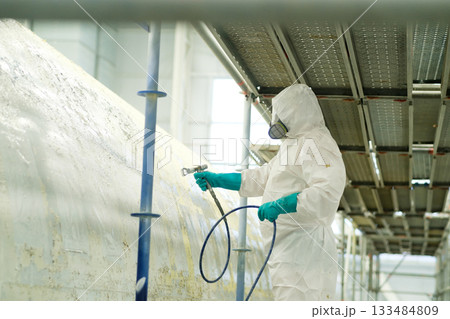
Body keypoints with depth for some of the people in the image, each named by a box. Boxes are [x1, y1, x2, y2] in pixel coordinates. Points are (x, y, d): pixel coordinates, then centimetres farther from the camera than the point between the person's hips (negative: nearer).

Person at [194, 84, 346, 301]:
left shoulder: (316, 145, -11)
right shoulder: (294, 144, 24)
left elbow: (329, 190, -25)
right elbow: (262, 177, 32)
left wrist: (283, 204, -30)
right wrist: (217, 180, 29)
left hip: (304, 245, -11)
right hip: (287, 249, 11)